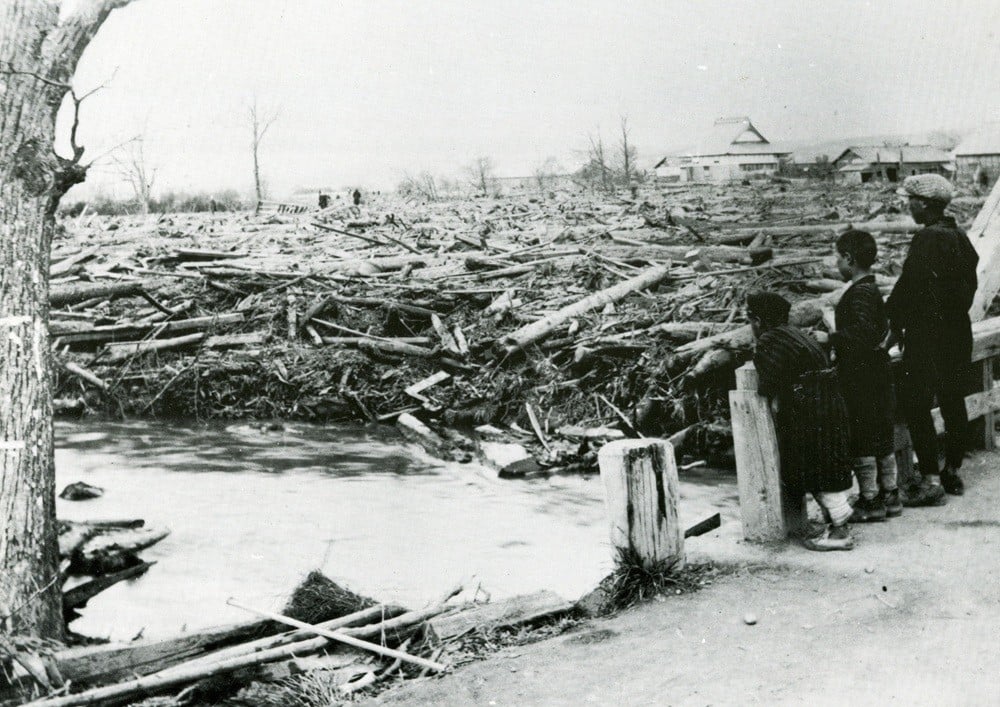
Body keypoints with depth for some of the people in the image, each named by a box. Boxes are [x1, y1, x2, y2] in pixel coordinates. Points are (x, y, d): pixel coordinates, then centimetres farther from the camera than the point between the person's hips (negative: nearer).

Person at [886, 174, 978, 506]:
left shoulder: (926, 239, -18)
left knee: (916, 405, -4)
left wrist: (894, 322, -7)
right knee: (953, 401, 15)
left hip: (928, 336, -9)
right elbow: (969, 284, 14)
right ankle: (952, 472, 25)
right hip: (959, 332, 9)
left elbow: (908, 288, -19)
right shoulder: (961, 237, 8)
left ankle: (930, 481, -5)